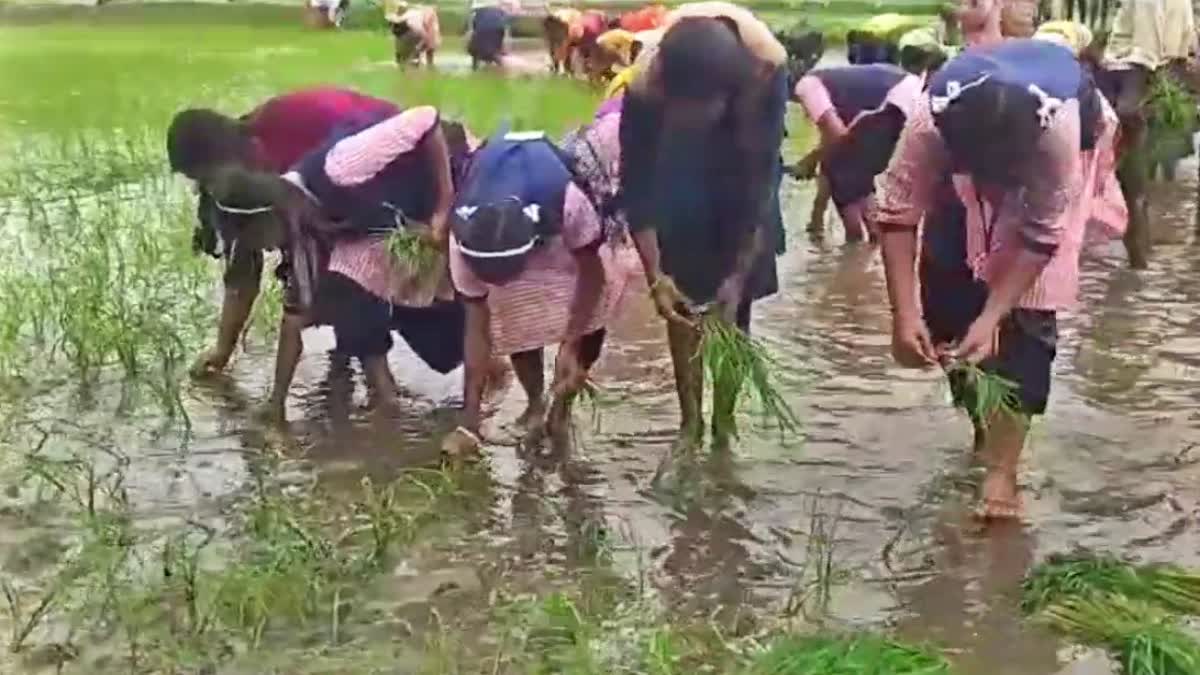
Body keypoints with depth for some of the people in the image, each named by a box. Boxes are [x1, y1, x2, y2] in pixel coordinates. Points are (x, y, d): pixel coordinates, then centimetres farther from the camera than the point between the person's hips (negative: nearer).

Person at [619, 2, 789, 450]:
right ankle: (690, 422, 5)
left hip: (743, 172, 0)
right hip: (680, 180, 0)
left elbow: (763, 179, -30)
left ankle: (723, 427, 5)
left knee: (733, 309, -3)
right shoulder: (645, 91, -37)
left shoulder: (765, 72, -39)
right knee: (684, 299, -6)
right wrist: (655, 277, -27)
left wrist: (739, 274, -29)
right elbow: (637, 188, -25)